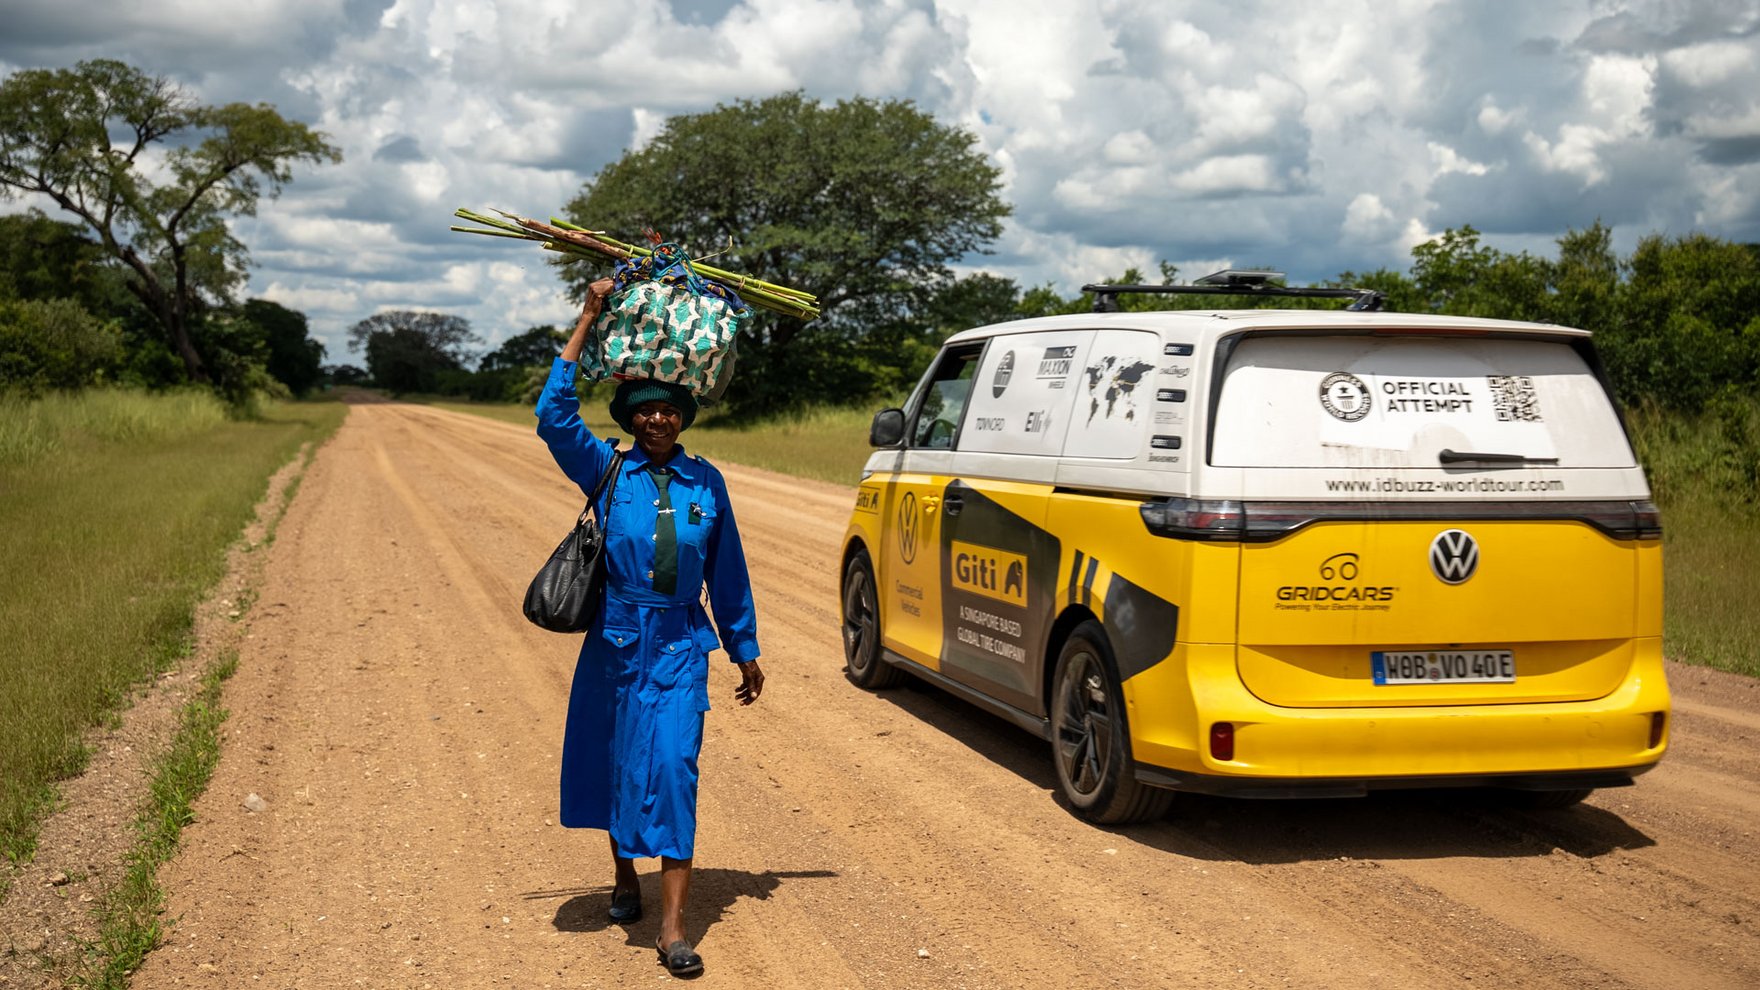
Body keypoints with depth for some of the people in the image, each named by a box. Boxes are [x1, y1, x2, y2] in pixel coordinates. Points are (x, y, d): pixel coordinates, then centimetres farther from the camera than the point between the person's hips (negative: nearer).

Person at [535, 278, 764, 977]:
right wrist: (587, 320, -16)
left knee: (672, 769, -10)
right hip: (614, 638, 1)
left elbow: (728, 574, 9)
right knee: (613, 762, 12)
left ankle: (673, 926, -10)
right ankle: (624, 874, 38)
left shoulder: (706, 482, 2)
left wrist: (745, 651, 13)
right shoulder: (607, 470, -1)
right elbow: (554, 415, -16)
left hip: (680, 646, -1)